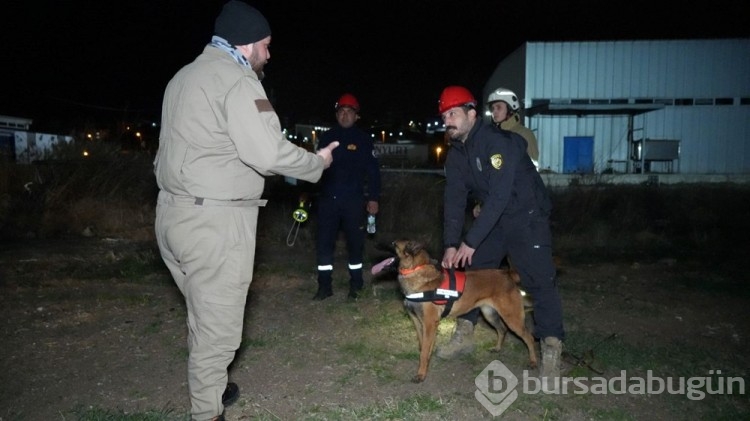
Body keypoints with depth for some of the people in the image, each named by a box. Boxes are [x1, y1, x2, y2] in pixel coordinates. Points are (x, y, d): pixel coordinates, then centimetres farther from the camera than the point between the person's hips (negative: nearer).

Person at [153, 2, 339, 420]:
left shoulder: (186, 76, 19)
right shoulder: (236, 78, -12)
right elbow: (267, 152, -21)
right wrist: (316, 163, -5)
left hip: (177, 213, 10)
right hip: (214, 221, -10)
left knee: (205, 317, 22)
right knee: (218, 326, 3)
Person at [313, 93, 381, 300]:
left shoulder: (363, 139, 3)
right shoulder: (326, 137, 10)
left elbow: (373, 170, 2)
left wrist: (373, 198, -3)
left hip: (353, 200, -2)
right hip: (327, 198, 2)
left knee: (355, 243, 5)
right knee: (324, 242, 2)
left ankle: (356, 284, 20)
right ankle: (324, 285, 13)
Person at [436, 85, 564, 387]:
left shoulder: (498, 142, -25)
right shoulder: (456, 153, -1)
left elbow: (500, 196, -31)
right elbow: (454, 200, -4)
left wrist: (470, 242, -30)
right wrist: (451, 244, -15)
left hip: (527, 216, -7)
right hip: (492, 218, 8)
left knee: (540, 281, -11)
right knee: (468, 271, 7)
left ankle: (552, 352, -2)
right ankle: (463, 337, 20)